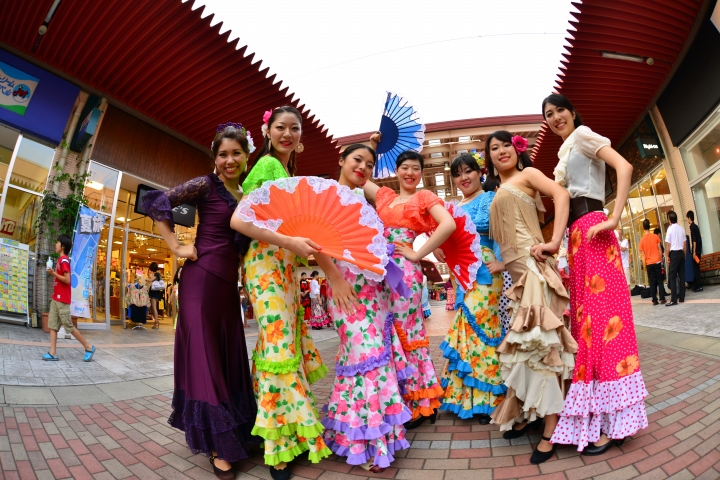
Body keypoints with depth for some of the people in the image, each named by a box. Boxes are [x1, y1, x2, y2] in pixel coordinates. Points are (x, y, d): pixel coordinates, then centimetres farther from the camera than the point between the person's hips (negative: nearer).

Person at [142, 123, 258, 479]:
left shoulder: (245, 193, 13)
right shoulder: (206, 185, -5)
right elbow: (157, 203, -8)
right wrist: (176, 248, -9)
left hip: (228, 281, 7)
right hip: (202, 276, -7)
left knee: (229, 356, 14)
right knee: (204, 355, 1)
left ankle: (235, 430, 32)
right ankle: (216, 443, 12)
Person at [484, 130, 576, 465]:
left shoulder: (527, 174, 5)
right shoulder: (499, 194, 23)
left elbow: (561, 195, -13)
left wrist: (554, 242, -22)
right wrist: (495, 266, 15)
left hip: (532, 264, -8)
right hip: (517, 270, 8)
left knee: (540, 337, -8)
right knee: (527, 338, 13)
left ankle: (551, 428, 0)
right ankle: (529, 412, 26)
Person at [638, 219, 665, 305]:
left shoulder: (642, 239, -3)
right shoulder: (655, 236, -2)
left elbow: (642, 254, -1)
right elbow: (660, 249, 2)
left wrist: (644, 265, 5)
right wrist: (661, 260, 12)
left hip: (649, 264, 0)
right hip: (657, 262, 0)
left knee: (652, 282, 3)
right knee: (660, 281, 7)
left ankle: (654, 300, 4)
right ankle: (662, 298, 6)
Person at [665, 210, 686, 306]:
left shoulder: (670, 229, -10)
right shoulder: (681, 228, 7)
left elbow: (668, 245, -10)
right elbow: (684, 244, 10)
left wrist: (667, 256, -1)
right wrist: (684, 254, 19)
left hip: (674, 253, -6)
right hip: (681, 253, 6)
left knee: (672, 277, -5)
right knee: (682, 275, 10)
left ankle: (674, 300, -7)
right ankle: (681, 297, 14)